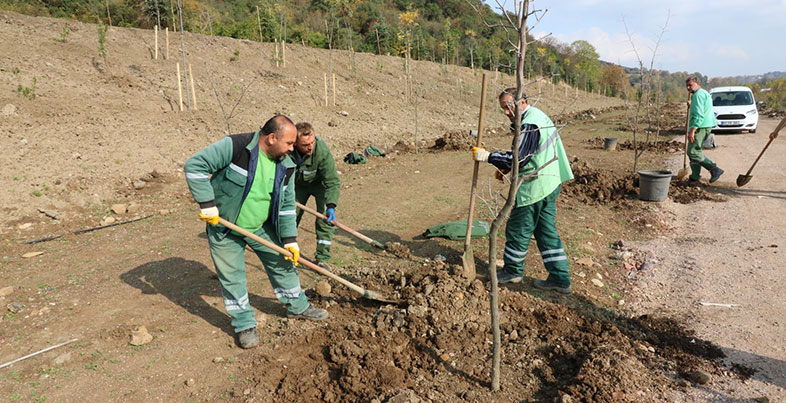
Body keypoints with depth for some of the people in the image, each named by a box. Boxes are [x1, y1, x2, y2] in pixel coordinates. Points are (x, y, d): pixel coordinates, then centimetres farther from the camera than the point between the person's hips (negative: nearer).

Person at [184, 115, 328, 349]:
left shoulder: (286, 166, -6)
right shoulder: (234, 147, -24)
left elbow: (287, 205, 1)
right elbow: (194, 166, -22)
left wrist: (290, 239, -2)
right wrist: (206, 203, -25)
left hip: (262, 227, 5)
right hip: (224, 228, -5)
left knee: (283, 264, 12)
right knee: (232, 277, 5)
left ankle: (297, 306, 34)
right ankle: (244, 325, 23)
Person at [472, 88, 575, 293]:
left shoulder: (530, 125, -20)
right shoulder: (538, 116, 14)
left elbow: (519, 159, -24)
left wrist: (488, 156, -18)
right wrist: (507, 168, 15)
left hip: (535, 188, -10)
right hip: (550, 184, 10)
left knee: (518, 229, 6)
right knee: (546, 230, 13)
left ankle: (513, 271, 23)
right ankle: (560, 278, 18)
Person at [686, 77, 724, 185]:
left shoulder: (698, 95, -10)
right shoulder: (705, 93, 24)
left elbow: (699, 115, -20)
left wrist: (692, 131, -25)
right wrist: (692, 105, 30)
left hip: (701, 126, -11)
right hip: (706, 126, 11)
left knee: (693, 152, -14)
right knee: (695, 151, 10)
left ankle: (714, 169, -10)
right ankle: (694, 178, 10)